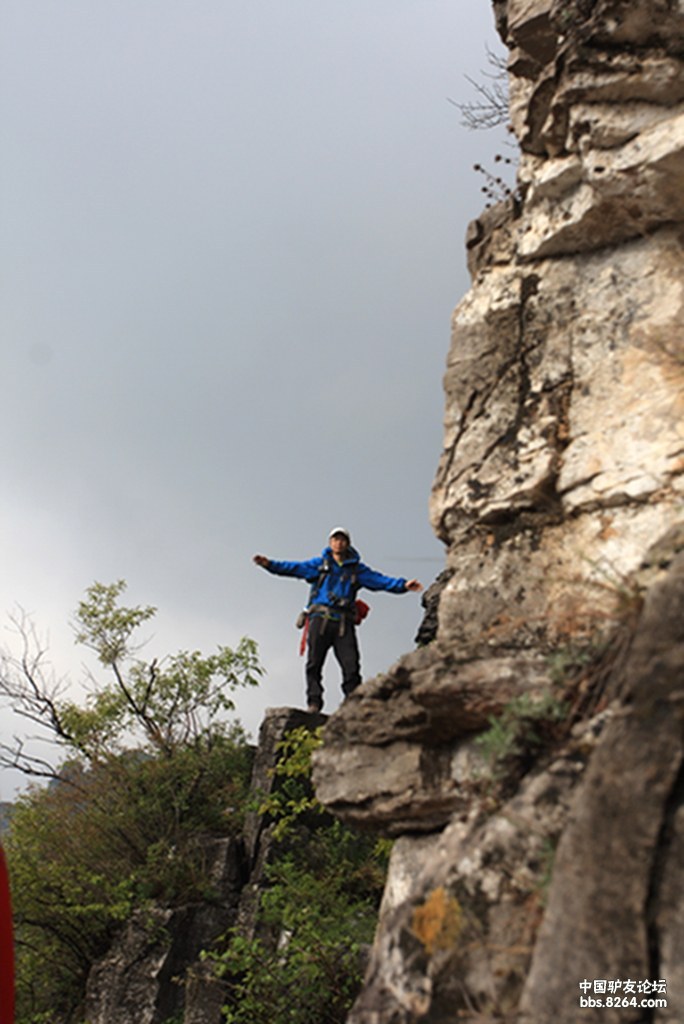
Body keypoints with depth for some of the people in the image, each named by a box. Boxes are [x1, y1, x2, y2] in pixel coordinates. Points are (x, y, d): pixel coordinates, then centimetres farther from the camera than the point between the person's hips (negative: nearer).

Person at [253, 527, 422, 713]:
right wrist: (270, 564, -10)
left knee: (351, 665, -8)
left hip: (344, 622, 1)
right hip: (320, 618, 0)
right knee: (314, 662, -6)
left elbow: (380, 580, 7)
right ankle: (314, 702, -3)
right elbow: (295, 568, 4)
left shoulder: (357, 569, 16)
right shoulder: (319, 565, 14)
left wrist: (403, 585, -8)